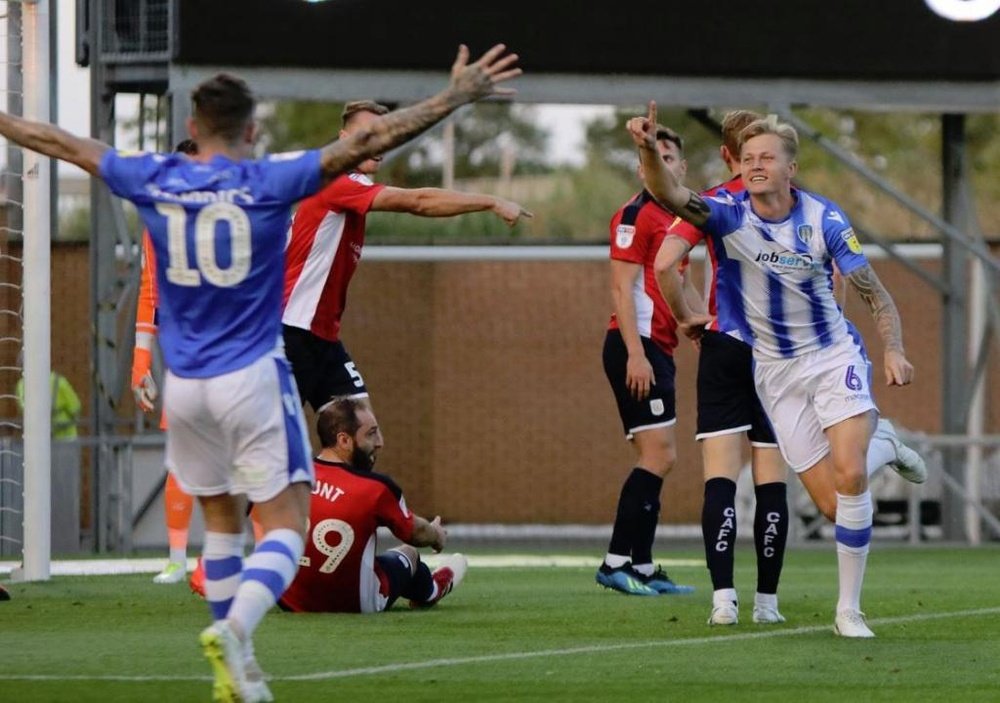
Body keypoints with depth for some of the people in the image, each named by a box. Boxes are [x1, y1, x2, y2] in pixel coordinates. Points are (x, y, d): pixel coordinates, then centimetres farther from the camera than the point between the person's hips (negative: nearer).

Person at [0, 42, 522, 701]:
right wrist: (457, 96, -8)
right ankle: (235, 627, -28)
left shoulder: (153, 180, 0)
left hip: (183, 382, 4)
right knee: (285, 523, -3)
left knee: (221, 519, 18)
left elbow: (61, 143, 13)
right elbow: (369, 140, -11)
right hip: (252, 376, -4)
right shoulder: (269, 181, -9)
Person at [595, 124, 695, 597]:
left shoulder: (675, 219, 18)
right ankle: (616, 562, -14)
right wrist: (635, 354, -22)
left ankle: (642, 567, 10)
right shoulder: (635, 215, -9)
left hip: (656, 349, 10)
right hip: (636, 345, -10)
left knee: (659, 459, 8)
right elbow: (621, 289, -15)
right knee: (659, 454, -14)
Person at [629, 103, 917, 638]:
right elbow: (670, 196, -31)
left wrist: (893, 349, -22)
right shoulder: (729, 214, -12)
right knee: (831, 504, -4)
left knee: (849, 476, -20)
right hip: (774, 371, 1)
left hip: (833, 357, -1)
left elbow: (875, 293, -6)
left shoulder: (824, 220, -12)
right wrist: (649, 150, -50)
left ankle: (849, 609, -6)